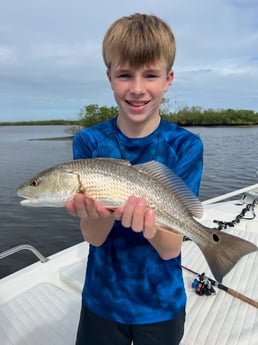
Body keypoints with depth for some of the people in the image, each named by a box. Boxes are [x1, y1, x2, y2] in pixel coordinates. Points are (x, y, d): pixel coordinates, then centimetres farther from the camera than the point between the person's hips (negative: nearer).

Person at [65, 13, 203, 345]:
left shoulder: (185, 145, -16)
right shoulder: (89, 141, -12)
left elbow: (171, 249, -18)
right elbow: (93, 238, -15)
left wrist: (150, 224, -39)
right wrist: (102, 210, -37)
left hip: (162, 304, 0)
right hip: (101, 299, 1)